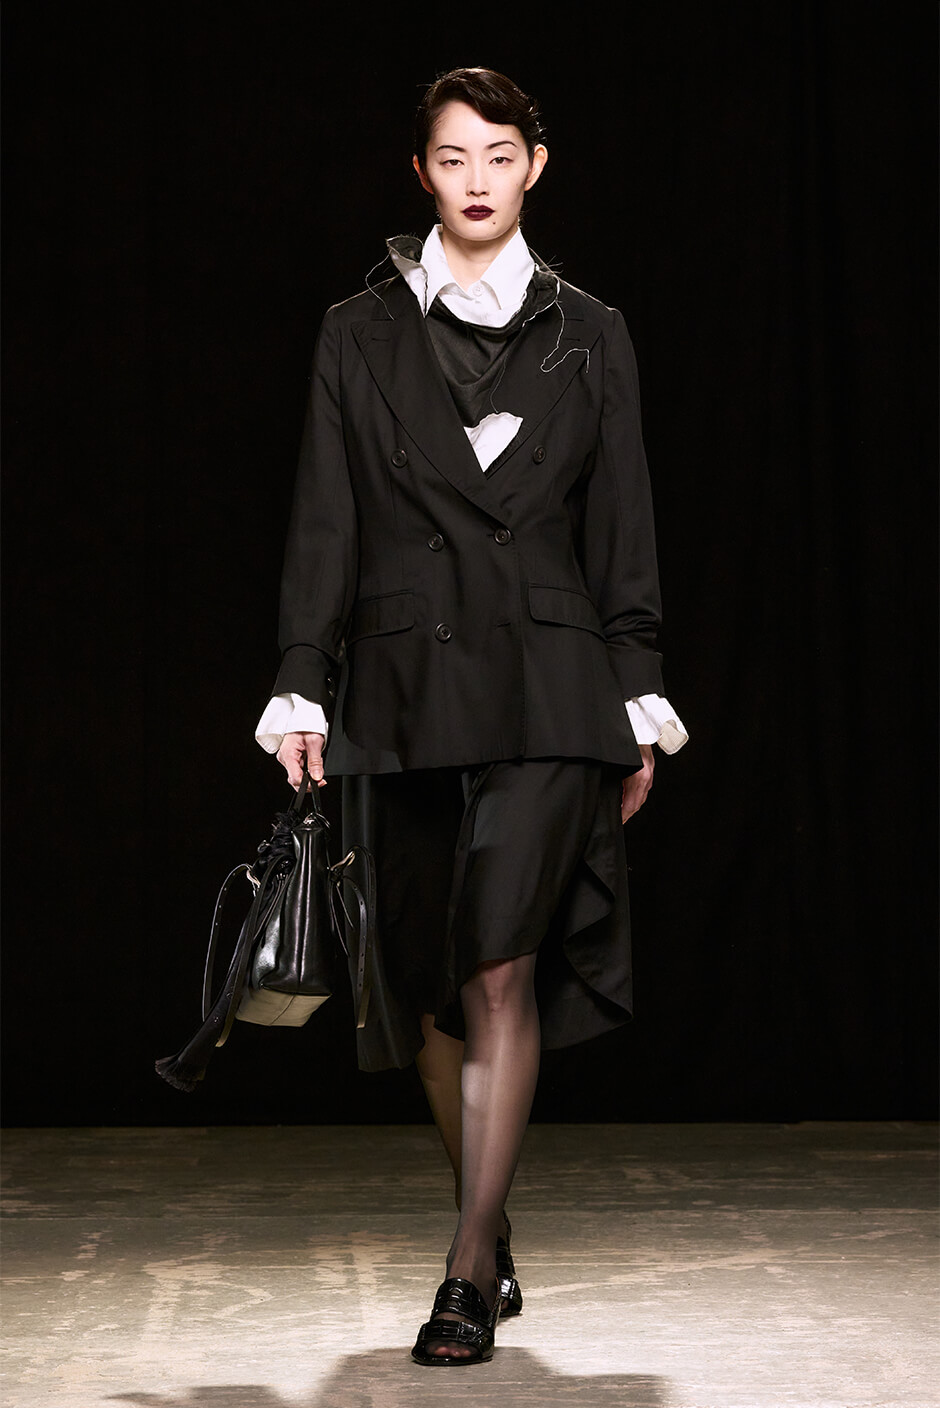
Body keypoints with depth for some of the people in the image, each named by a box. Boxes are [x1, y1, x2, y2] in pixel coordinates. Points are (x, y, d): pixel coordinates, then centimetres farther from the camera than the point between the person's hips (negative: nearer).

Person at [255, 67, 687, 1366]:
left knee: (503, 972, -12)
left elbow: (623, 530, 8)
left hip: (549, 687, -1)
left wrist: (640, 704, 4)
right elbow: (324, 525, 6)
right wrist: (302, 690, -1)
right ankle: (494, 1240, 25)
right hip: (405, 686, 2)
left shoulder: (587, 335, 9)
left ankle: (468, 1272, -6)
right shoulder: (361, 334, 8)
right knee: (431, 984, 7)